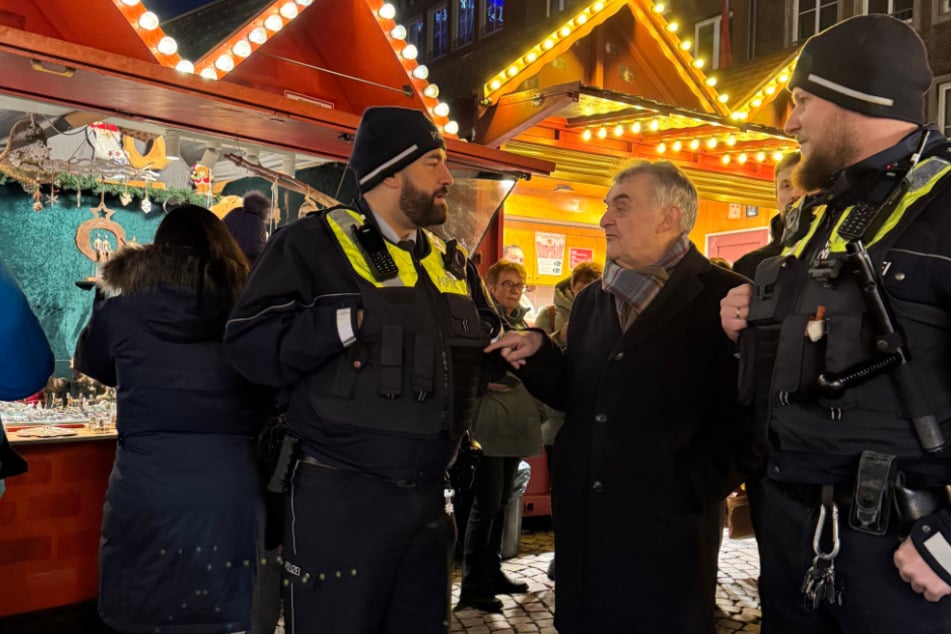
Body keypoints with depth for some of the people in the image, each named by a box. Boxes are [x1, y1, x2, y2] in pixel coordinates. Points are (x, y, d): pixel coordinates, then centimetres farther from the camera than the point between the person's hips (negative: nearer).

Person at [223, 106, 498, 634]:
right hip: (339, 496, -6)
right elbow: (249, 345, -15)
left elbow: (483, 343, 23)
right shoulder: (314, 243, -8)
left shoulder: (451, 261, 13)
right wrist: (344, 321, -24)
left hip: (428, 495, 7)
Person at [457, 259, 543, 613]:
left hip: (516, 422, 8)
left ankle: (492, 573, 25)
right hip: (489, 423, -7)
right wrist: (483, 382, -23)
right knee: (486, 504, -6)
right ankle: (472, 586, 3)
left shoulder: (521, 323, 16)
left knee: (501, 502, 14)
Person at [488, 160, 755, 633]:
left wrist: (704, 481, -15)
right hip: (583, 515, 6)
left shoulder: (722, 298, -8)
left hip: (666, 519, -6)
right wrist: (538, 354, -2)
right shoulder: (590, 301, 13)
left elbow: (744, 407, -12)